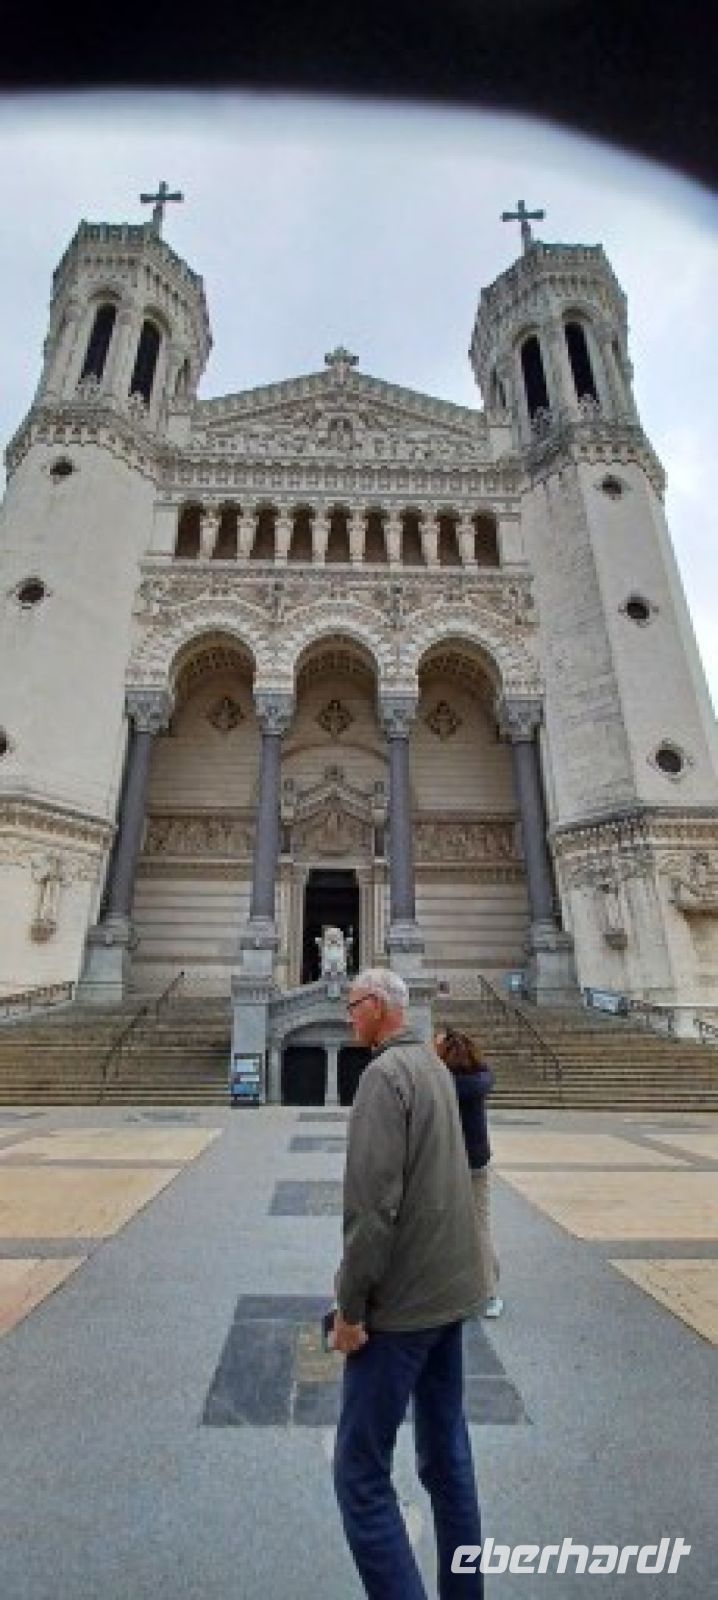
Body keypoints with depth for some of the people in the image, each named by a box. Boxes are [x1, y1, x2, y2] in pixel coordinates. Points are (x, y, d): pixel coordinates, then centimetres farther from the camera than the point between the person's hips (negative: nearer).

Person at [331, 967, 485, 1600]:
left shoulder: (385, 1073, -21)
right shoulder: (436, 1067, 6)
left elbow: (373, 1200, -24)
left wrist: (350, 1304, -14)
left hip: (404, 1298, -9)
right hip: (450, 1286, 9)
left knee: (361, 1471, 5)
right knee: (447, 1454, 20)